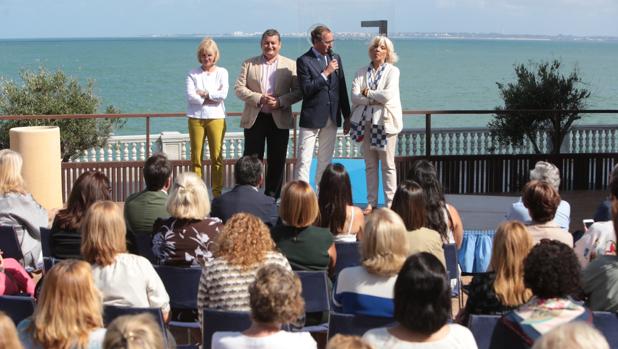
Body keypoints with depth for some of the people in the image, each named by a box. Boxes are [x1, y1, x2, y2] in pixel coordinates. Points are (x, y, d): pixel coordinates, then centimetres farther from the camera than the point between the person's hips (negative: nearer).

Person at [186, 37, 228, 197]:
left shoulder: (221, 72, 9)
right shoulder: (193, 74, 7)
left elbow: (223, 94, -7)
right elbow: (190, 96, -6)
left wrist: (203, 93, -5)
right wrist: (211, 98, -8)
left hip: (216, 118, 0)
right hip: (196, 118, 0)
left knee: (217, 157, -2)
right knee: (196, 157, 0)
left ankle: (217, 192, 4)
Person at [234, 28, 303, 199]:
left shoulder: (290, 65, 5)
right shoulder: (249, 63, 7)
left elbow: (299, 91, 0)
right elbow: (239, 88, 1)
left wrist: (280, 101, -15)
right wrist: (259, 98, -13)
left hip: (279, 120, 0)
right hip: (254, 119, 0)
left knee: (277, 162, 4)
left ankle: (271, 197, 13)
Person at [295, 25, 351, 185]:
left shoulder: (335, 58, 10)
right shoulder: (304, 61, -7)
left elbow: (342, 89, 13)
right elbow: (306, 89, -16)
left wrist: (347, 117, 12)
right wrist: (326, 73, -17)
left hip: (332, 118, 6)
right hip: (311, 118, -5)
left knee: (326, 160, 10)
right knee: (304, 161, -5)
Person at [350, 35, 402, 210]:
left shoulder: (392, 71, 2)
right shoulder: (362, 72, 11)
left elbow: (388, 94, -13)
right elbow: (354, 96, -1)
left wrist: (367, 93, -3)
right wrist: (376, 98, -9)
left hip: (385, 121, -3)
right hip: (365, 121, 3)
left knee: (388, 164, -1)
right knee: (370, 165, 6)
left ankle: (390, 202, 2)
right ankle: (371, 202, 11)